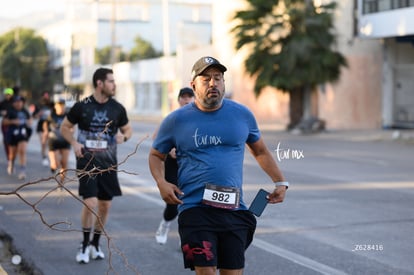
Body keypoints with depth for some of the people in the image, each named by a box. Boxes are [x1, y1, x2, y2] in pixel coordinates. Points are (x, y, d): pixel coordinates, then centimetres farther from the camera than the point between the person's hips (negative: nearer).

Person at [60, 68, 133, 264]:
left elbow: (128, 129, 16)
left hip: (108, 164, 3)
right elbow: (65, 127, 7)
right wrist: (74, 143, -10)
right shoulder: (81, 106, -5)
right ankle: (85, 245, 6)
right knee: (90, 203, -13)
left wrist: (124, 136, -8)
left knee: (105, 205, 7)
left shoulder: (117, 108, 2)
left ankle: (95, 244, 27)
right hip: (87, 162, -3)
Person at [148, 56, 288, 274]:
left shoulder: (242, 115, 7)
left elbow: (260, 151, 21)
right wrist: (161, 183, -5)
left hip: (234, 210, 2)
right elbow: (156, 155, 14)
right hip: (195, 209, -2)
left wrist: (280, 183, 12)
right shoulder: (177, 120, 2)